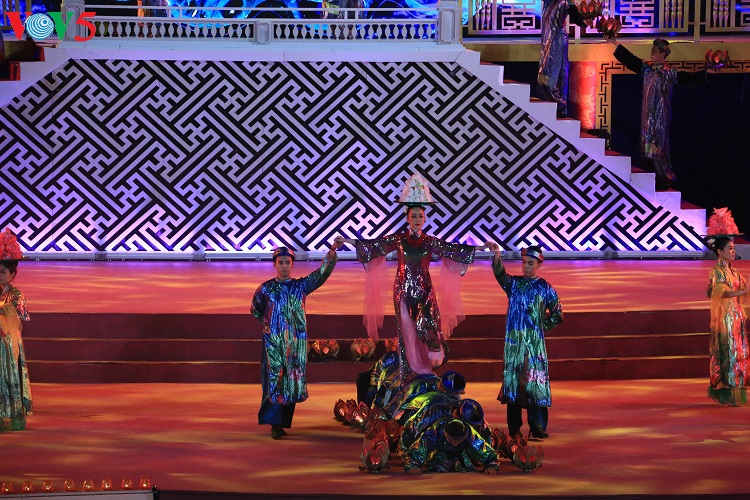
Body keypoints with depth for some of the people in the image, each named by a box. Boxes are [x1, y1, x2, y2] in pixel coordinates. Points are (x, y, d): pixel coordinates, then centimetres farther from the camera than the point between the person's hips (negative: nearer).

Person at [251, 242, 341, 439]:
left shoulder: (301, 285, 6)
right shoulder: (265, 288, 3)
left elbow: (323, 272, -3)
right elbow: (255, 311, 18)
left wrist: (333, 251, -14)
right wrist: (270, 321, 12)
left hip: (296, 342, 2)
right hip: (273, 343, -2)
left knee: (294, 381, 3)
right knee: (275, 380, -7)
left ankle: (284, 421, 14)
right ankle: (275, 424, -5)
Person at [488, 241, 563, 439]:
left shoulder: (545, 288, 7)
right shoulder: (514, 283, 8)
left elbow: (557, 314, 13)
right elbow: (500, 275, -13)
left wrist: (543, 327, 4)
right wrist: (497, 256, -30)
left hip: (535, 341, -1)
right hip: (513, 339, 1)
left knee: (535, 380, -6)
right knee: (512, 379, 0)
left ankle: (538, 427, -4)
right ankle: (514, 428, 5)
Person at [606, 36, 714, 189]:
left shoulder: (670, 72, -6)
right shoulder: (647, 68, 9)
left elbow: (687, 78, -13)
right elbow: (630, 59, 14)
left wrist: (706, 73, -25)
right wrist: (615, 44, 14)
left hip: (660, 114, -6)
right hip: (648, 114, 6)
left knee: (658, 144, -7)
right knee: (648, 142, 7)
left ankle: (663, 179, 1)